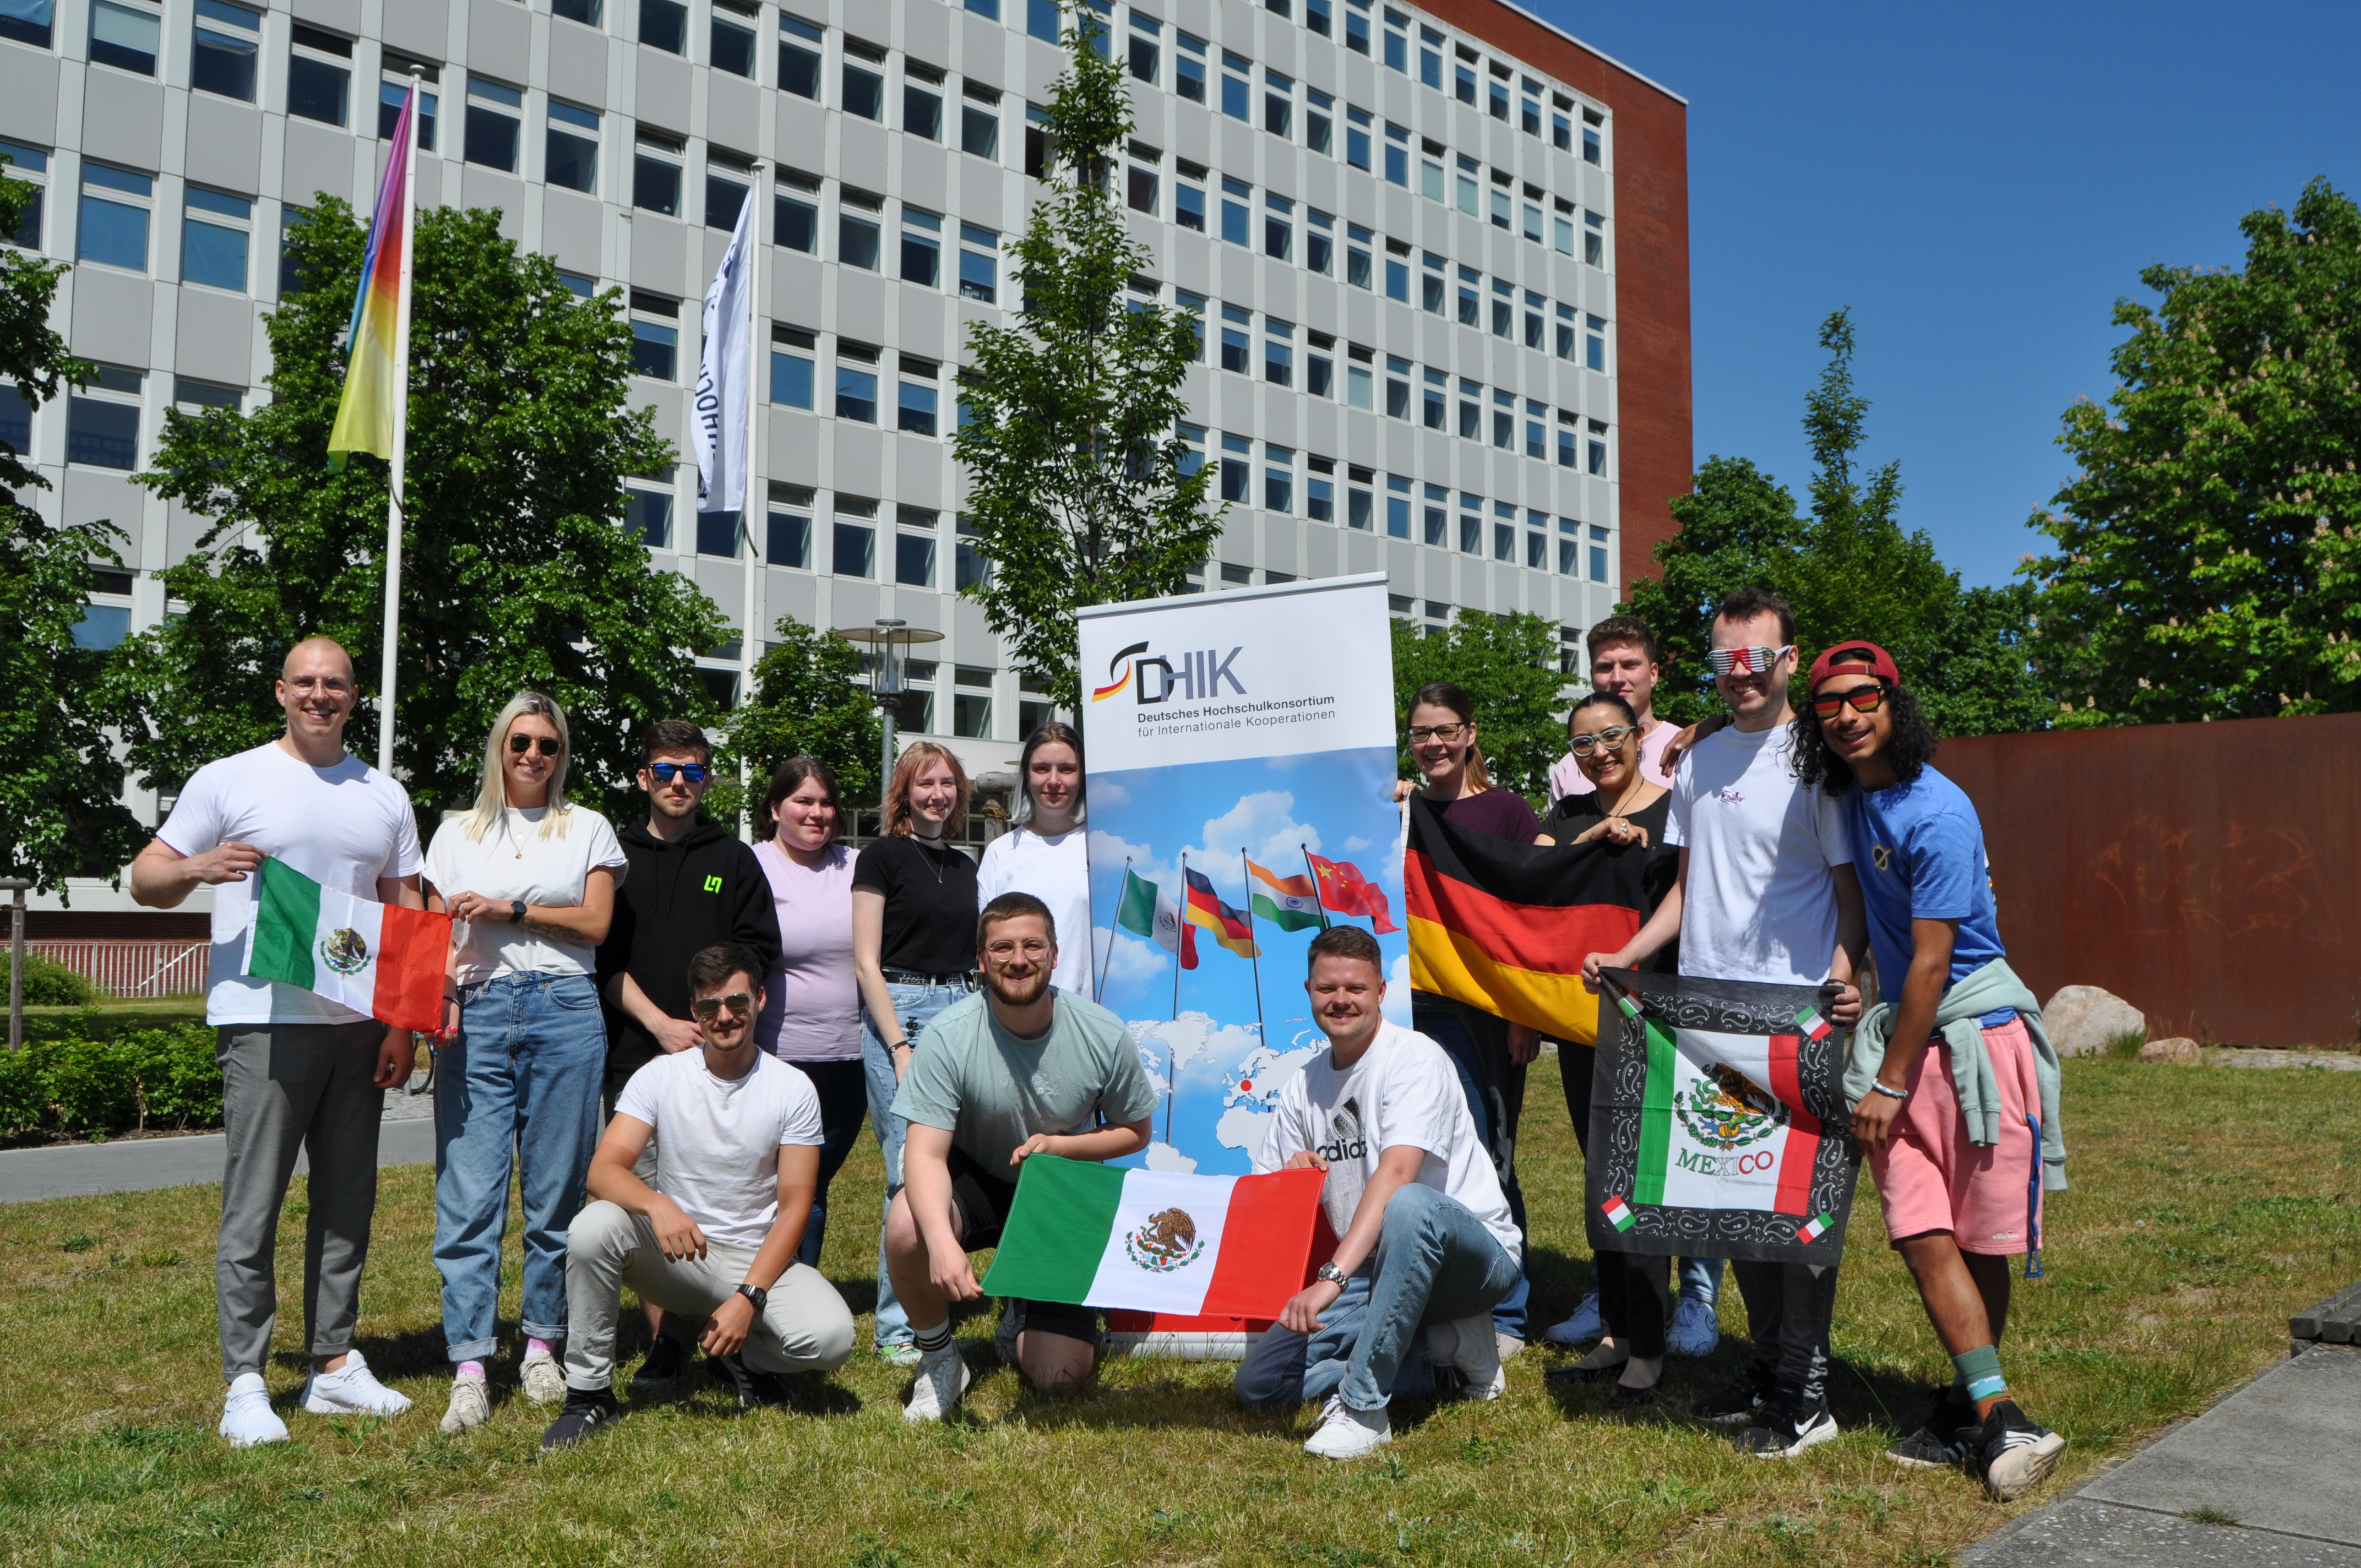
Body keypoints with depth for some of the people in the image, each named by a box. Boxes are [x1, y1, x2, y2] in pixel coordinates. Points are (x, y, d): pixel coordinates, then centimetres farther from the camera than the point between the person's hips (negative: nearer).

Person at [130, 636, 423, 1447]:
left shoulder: (385, 796, 12)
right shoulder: (229, 781, 2)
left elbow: (408, 915, 12)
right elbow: (146, 879, 2)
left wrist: (405, 1025, 4)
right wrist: (200, 867, -20)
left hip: (359, 1028, 5)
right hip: (265, 1022, -4)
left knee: (348, 1203, 10)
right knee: (252, 1210, -3)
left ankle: (335, 1364, 21)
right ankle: (244, 1385, 5)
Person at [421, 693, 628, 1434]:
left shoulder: (588, 829, 13)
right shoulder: (457, 833, 17)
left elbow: (594, 922, 3)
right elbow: (436, 932, 12)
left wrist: (508, 910, -6)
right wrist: (437, 1001, -6)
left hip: (563, 1012, -1)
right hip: (476, 1014, 1)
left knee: (556, 1187, 2)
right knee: (468, 1192, -6)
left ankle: (542, 1346, 15)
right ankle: (469, 1370, -4)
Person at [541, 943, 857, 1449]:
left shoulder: (792, 1089, -6)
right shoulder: (660, 1076, -5)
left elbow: (794, 1208, -7)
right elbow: (603, 1170, -15)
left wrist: (749, 1298, -19)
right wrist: (658, 1205, -38)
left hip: (758, 1258, -1)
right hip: (675, 1256, 1)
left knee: (830, 1336, -28)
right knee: (593, 1227, -29)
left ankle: (746, 1357, 7)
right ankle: (589, 1393, -11)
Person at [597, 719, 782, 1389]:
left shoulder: (735, 860, 14)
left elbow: (759, 953, 9)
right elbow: (602, 956, 5)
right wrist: (660, 1023, -6)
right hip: (635, 1057, 0)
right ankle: (664, 1339, 2)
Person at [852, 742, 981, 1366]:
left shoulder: (964, 866, 17)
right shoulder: (883, 856, -1)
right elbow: (866, 962, -6)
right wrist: (900, 1047, -13)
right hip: (899, 1009, -6)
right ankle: (897, 1328, 3)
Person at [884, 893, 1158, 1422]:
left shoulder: (1104, 1036, -16)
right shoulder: (949, 1036, -21)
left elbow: (1135, 1132, -1)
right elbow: (926, 1153, -27)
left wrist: (1060, 1146, -21)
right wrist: (942, 1242, -46)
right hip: (974, 1184, -1)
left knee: (1059, 1378, -7)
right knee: (906, 1227, -36)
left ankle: (1026, 1322, 32)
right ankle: (938, 1357, -5)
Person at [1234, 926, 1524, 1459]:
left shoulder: (1414, 1059, -16)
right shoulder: (1305, 1086, 7)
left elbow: (1396, 1173, -32)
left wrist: (1333, 1277, -43)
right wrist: (1290, 1176, -14)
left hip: (1477, 1254, -7)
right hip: (1371, 1271, 7)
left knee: (1408, 1204, -41)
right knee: (1259, 1382, -6)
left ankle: (1363, 1408, -32)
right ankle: (1445, 1345, 0)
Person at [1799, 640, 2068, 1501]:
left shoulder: (1936, 813, -16)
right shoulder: (1852, 797, 8)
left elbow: (1931, 961, -14)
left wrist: (1889, 1084, -9)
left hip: (1976, 1032, -6)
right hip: (1904, 1029, 7)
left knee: (1980, 1246, 2)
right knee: (1924, 1238, -4)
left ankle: (1970, 1404, 17)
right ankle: (1997, 1416, 1)